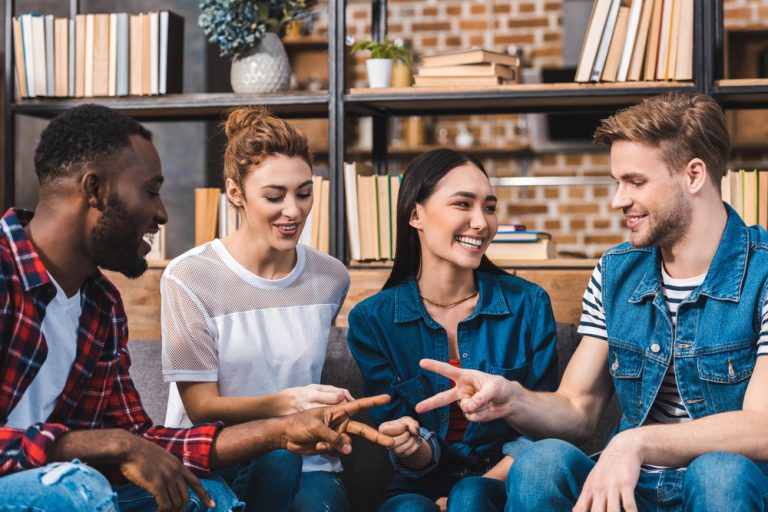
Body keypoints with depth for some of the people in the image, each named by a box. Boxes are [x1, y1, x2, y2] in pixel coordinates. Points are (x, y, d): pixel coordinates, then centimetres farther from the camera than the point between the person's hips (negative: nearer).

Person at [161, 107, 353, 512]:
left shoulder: (331, 278, 6)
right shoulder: (189, 278, -8)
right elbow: (201, 406, -11)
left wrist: (326, 408, 5)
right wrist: (283, 405, -27)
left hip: (304, 463, 2)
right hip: (210, 460, -2)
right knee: (278, 449, -34)